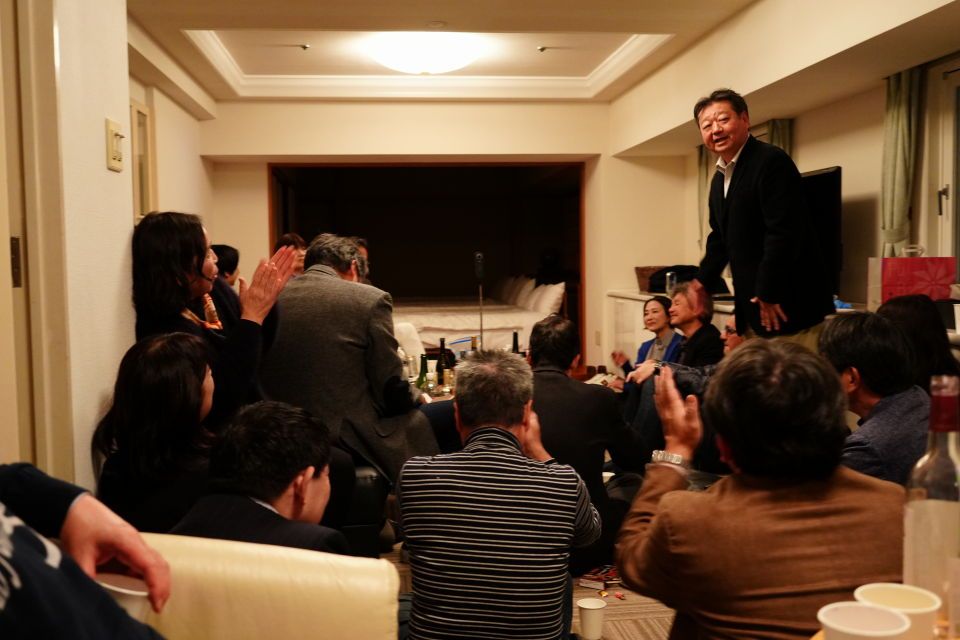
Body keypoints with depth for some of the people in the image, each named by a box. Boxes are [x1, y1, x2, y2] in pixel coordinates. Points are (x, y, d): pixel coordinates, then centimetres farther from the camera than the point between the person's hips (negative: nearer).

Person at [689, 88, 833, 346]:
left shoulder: (772, 161, -14)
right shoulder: (719, 178, 15)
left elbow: (783, 232, -21)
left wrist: (769, 293, -19)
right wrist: (703, 281, 19)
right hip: (752, 305, 9)